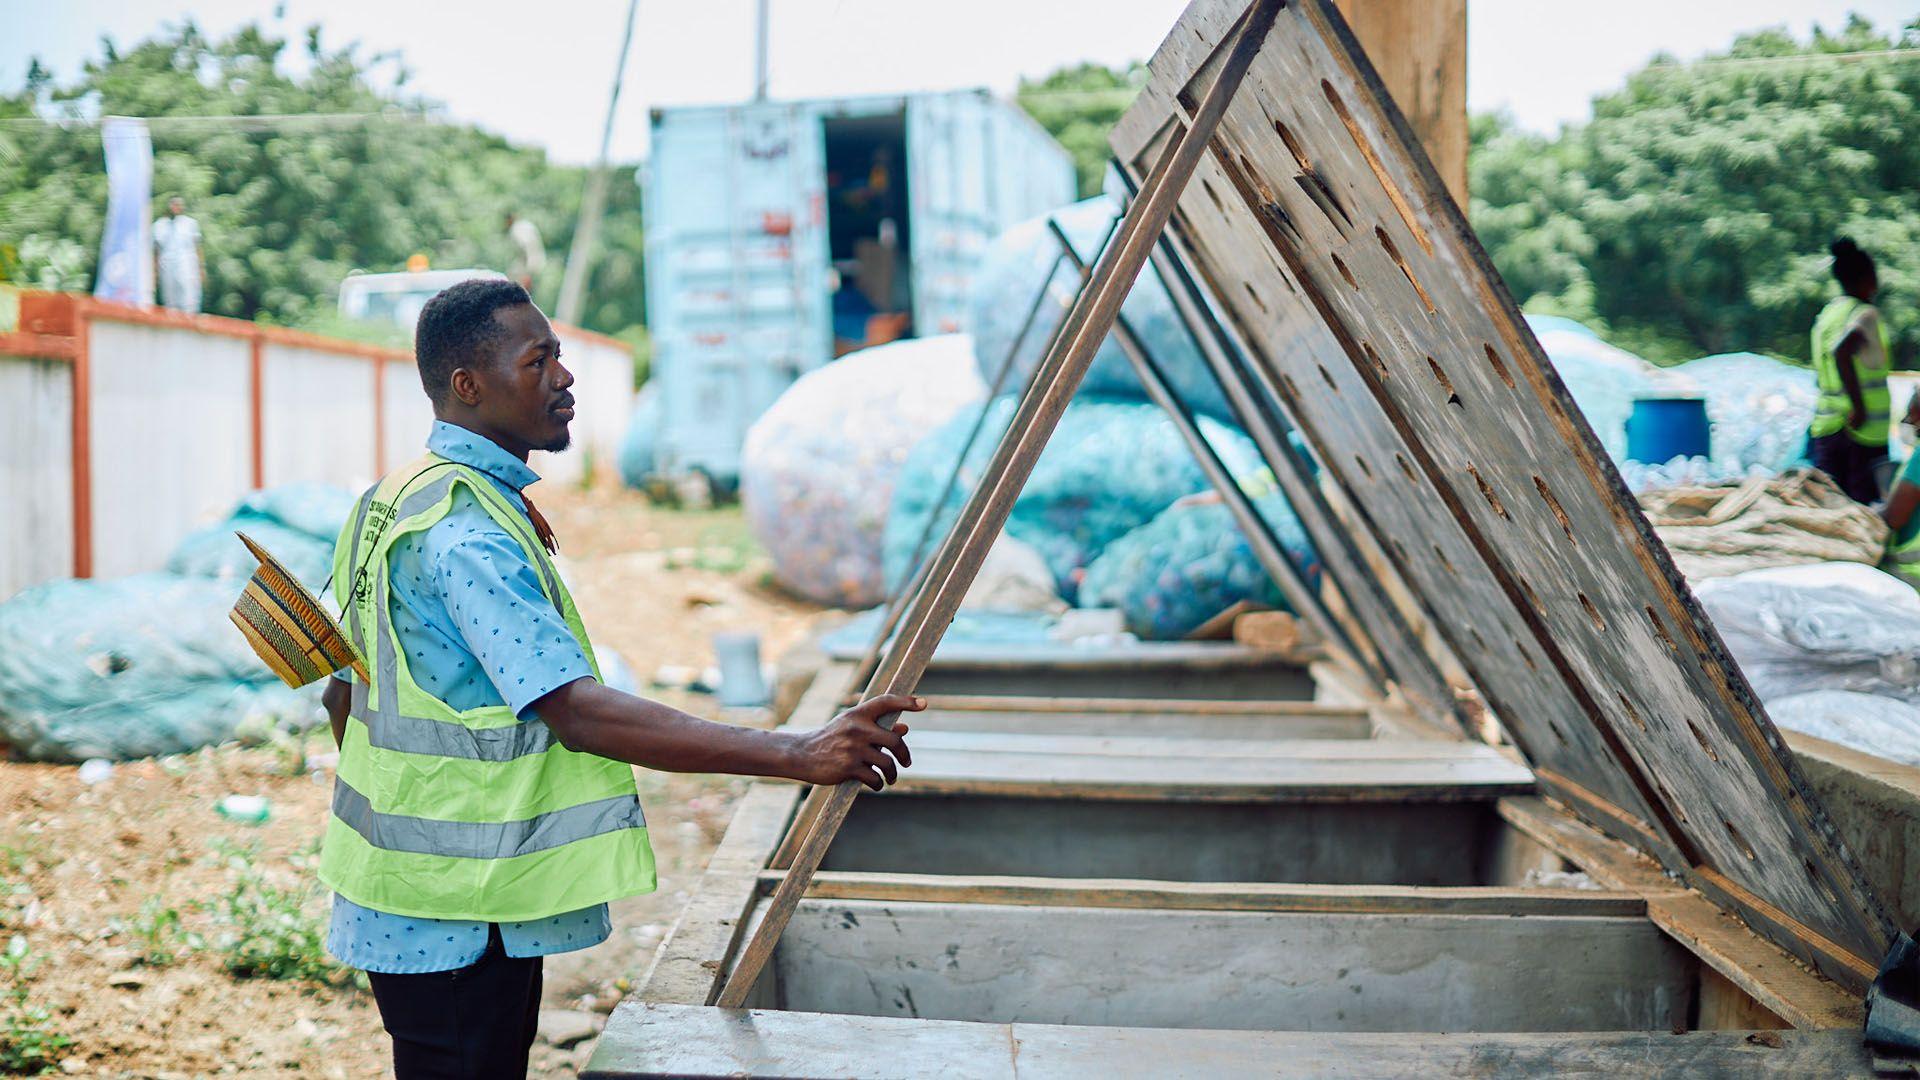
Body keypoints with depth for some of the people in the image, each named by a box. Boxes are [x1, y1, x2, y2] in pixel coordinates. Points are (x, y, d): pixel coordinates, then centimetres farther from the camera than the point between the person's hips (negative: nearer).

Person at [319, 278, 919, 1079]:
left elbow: (344, 695, 17)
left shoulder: (393, 501, 10)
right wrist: (798, 755, -37)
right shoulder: (467, 532, -23)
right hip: (456, 915, -10)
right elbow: (578, 712, -32)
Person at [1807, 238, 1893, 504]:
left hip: (1826, 424, 7)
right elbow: (1842, 353, -30)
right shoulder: (1866, 313, -11)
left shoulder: (1826, 314, 13)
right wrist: (1859, 407, -27)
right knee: (1867, 507, -3)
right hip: (1865, 430, -7)